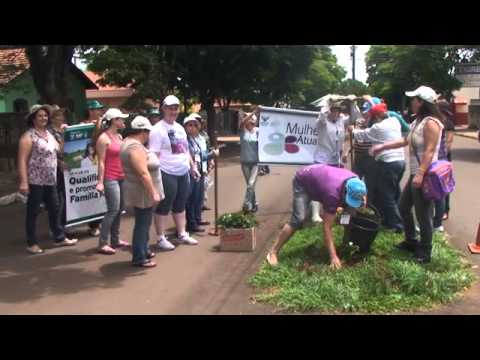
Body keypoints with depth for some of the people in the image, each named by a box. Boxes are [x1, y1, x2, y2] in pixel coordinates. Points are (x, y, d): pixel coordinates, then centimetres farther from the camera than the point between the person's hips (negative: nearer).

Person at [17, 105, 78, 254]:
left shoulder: (49, 134, 13)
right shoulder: (28, 137, -11)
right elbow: (22, 161, -16)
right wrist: (23, 182, -23)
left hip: (50, 180, 8)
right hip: (35, 181, -7)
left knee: (55, 209, 14)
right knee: (33, 212, 2)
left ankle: (59, 238, 26)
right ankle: (32, 243, 12)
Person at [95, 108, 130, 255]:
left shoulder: (119, 136, 14)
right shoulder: (103, 138, -10)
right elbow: (101, 161, -13)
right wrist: (100, 181, -17)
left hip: (121, 177, 8)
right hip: (110, 179, -8)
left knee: (119, 209, 10)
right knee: (113, 210, -10)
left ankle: (115, 240, 19)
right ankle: (102, 244, -4)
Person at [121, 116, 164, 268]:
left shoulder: (129, 142, 11)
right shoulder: (136, 147, -22)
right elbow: (144, 173, -27)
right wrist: (153, 193, -23)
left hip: (141, 192, 11)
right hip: (143, 193, -11)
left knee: (144, 222, 20)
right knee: (142, 223, -2)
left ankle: (144, 250, 32)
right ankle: (139, 258, 6)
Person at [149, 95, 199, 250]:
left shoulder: (180, 128, 14)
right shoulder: (158, 129, -11)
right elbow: (154, 155, -18)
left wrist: (192, 167, 19)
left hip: (183, 173, 8)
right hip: (167, 174, -8)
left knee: (180, 205, 17)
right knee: (164, 207, 1)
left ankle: (182, 234, 28)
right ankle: (161, 239, 9)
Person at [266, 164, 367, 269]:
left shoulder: (355, 181, -23)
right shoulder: (333, 193, -42)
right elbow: (327, 227, -38)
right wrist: (333, 256, -41)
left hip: (318, 175, 8)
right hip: (303, 181, -8)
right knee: (299, 219, -23)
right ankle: (273, 252, -16)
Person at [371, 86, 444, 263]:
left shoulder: (431, 122, -16)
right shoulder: (418, 121, 14)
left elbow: (429, 151, -23)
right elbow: (406, 141, 25)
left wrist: (421, 174, -29)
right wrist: (382, 146, 24)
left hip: (425, 176, -11)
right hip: (415, 174, 11)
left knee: (423, 214, -1)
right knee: (403, 206, 20)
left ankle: (425, 252, 13)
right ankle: (411, 241, 35)